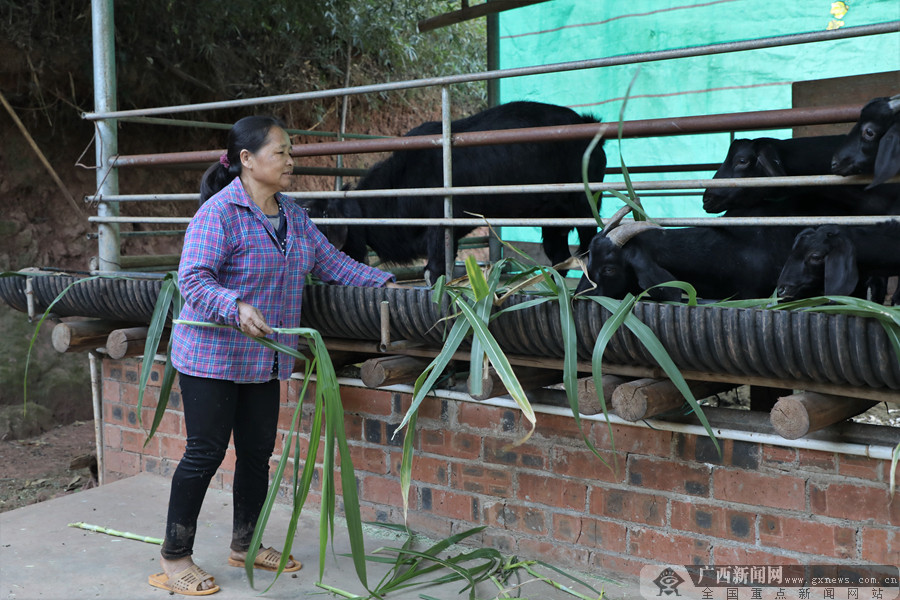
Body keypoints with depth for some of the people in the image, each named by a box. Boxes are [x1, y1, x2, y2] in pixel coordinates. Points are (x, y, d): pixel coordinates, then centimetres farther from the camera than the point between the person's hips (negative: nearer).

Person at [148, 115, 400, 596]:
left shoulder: (292, 215, 10)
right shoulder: (219, 213, -17)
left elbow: (330, 262, 14)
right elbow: (193, 279, -23)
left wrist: (383, 283, 6)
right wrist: (237, 308, -38)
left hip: (264, 359, 8)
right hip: (213, 355, -8)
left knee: (258, 450, 13)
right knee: (206, 452, -3)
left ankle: (246, 544, 30)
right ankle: (174, 557, 12)